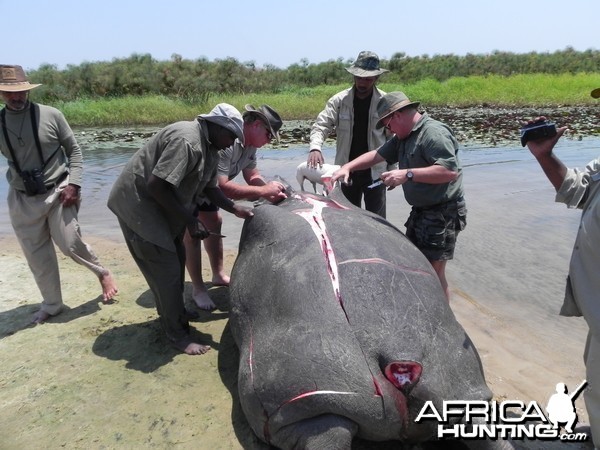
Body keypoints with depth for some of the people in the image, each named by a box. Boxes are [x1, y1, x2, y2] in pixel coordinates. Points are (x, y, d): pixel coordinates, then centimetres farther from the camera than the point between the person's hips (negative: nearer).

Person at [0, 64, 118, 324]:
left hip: (57, 192, -3)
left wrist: (73, 184, -12)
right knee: (37, 255, 8)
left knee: (69, 244, -6)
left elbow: (74, 151, -3)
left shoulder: (51, 115, -7)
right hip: (22, 198, 4)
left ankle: (102, 273, 23)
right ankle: (51, 304, 24)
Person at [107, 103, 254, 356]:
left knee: (175, 260, 19)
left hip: (162, 207, 10)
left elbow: (209, 188, 11)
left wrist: (235, 209, -4)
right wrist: (190, 221, -24)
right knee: (166, 269, -5)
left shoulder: (210, 149, 4)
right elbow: (156, 186, -30)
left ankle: (173, 313, 39)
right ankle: (177, 334, 10)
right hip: (138, 204, -10)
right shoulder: (186, 140, -27)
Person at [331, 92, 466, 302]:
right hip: (421, 211, 10)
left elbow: (450, 171, -28)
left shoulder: (434, 133, -19)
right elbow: (377, 155, 15)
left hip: (442, 213, -10)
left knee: (433, 273, -5)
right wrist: (347, 167, 4)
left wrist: (407, 174, -29)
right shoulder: (403, 137, 11)